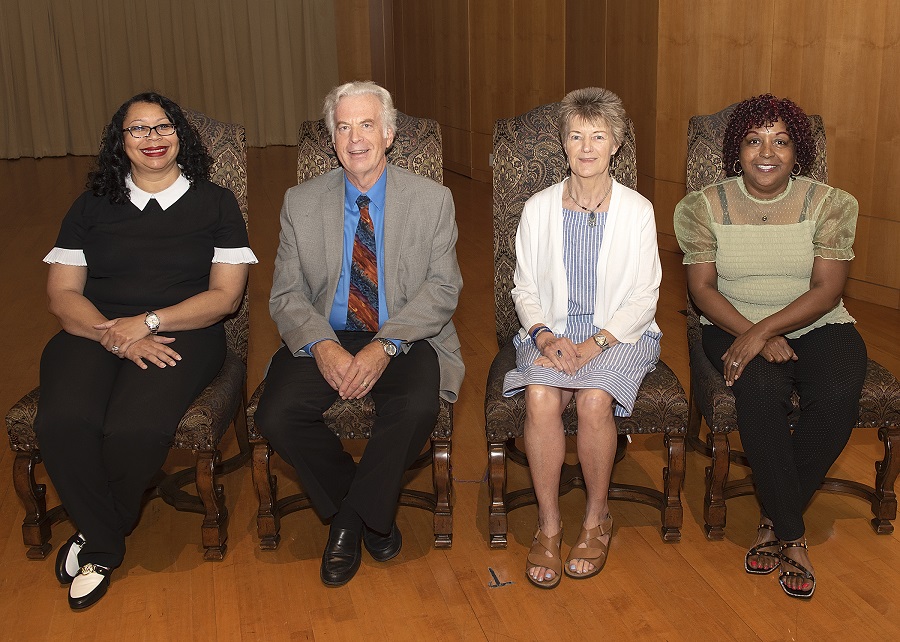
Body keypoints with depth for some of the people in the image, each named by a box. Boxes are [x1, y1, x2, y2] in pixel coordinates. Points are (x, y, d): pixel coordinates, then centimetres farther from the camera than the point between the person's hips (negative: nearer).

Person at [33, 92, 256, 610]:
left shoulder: (215, 204, 11)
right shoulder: (91, 207, 17)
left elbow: (225, 296, 2)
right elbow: (62, 293, 8)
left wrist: (147, 322, -11)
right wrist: (114, 336, -12)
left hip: (181, 333, -2)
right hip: (93, 332, 2)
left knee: (136, 427, -32)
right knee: (63, 421, -30)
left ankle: (95, 536, 0)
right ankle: (106, 544, -5)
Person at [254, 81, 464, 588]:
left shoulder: (432, 200, 1)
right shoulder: (301, 203, 6)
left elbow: (442, 288, -6)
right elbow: (287, 294, 2)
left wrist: (385, 346, -21)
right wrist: (321, 345, -19)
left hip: (406, 342, -2)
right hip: (326, 341, 2)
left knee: (418, 408, -33)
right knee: (276, 415, -24)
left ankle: (352, 518, -6)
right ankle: (365, 510, 2)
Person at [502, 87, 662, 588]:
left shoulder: (637, 210, 2)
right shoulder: (539, 208, 6)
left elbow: (644, 296, -1)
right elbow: (525, 289, 8)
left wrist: (596, 343, -15)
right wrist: (544, 335, -12)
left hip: (619, 334, -1)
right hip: (552, 331, 1)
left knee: (595, 400, -31)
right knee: (541, 397, -30)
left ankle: (598, 517, -5)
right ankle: (548, 524, -13)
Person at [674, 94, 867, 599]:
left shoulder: (830, 205, -2)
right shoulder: (704, 207, 0)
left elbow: (826, 289, -9)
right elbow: (703, 288, -5)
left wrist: (764, 331, -24)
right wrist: (752, 335, -21)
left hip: (818, 326, 1)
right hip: (736, 326, -1)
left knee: (838, 394, -31)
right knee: (761, 388, -34)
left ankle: (775, 520, -10)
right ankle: (792, 535, -18)